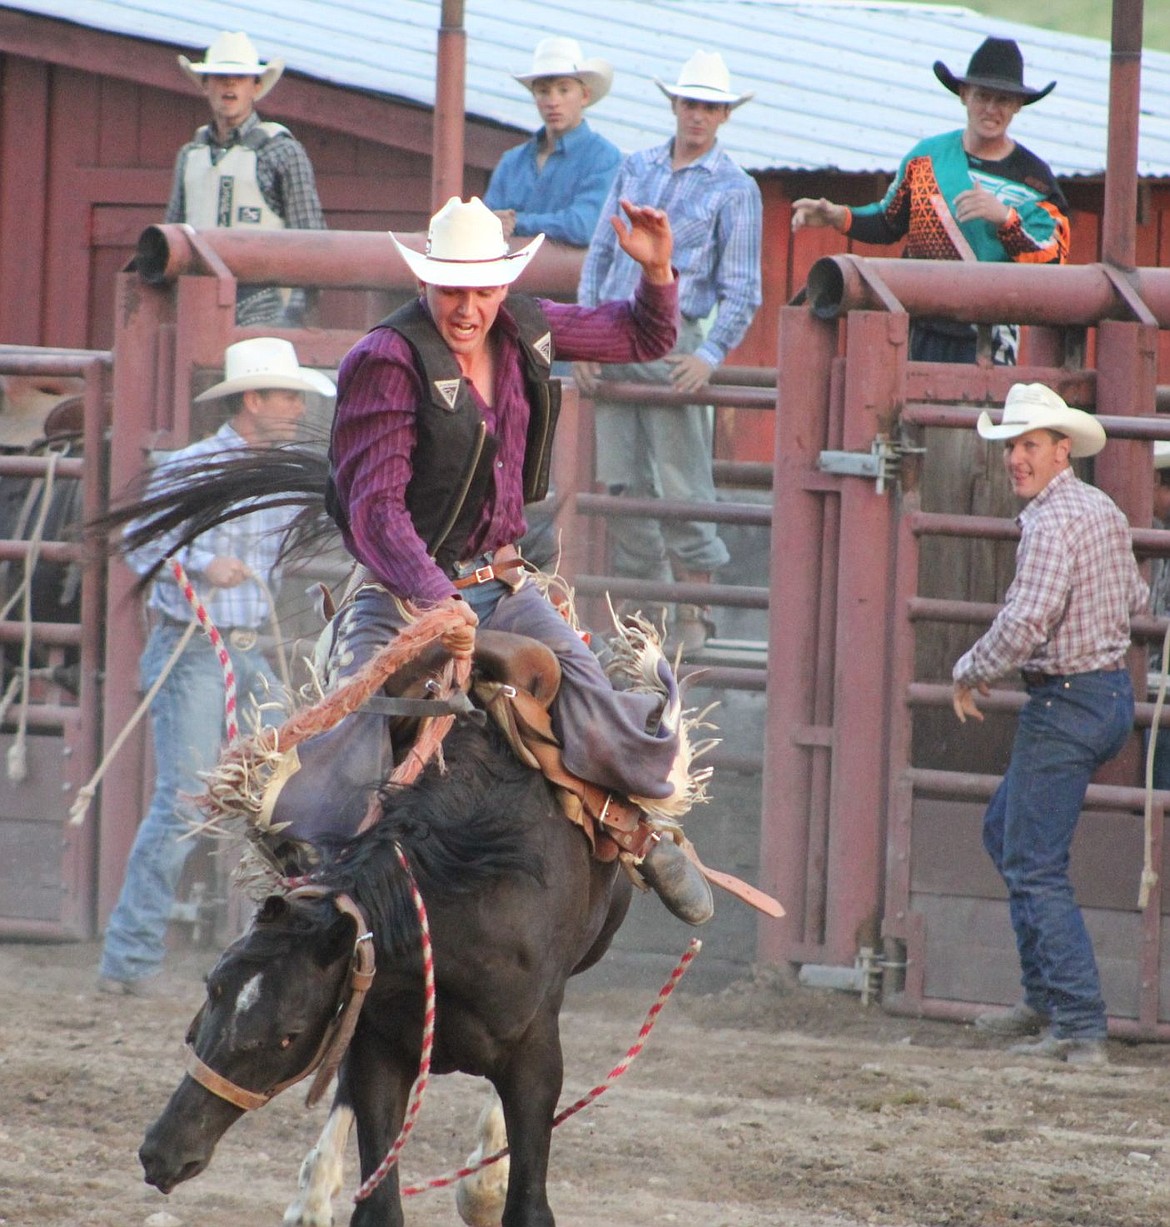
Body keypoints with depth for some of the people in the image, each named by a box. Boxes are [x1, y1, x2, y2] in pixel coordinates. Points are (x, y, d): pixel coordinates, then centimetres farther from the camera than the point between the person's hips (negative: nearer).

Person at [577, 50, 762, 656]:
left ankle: (694, 616, 0)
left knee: (682, 484, -6)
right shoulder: (634, 169, 15)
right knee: (621, 481, 4)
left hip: (672, 341, -4)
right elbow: (599, 254, 17)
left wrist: (711, 354, -15)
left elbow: (741, 288, -1)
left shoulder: (734, 190, 2)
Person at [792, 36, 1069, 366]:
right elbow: (889, 222, 20)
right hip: (922, 330, 3)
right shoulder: (928, 155, 9)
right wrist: (837, 216, 5)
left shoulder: (1032, 176, 0)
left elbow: (1052, 261, -7)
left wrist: (1005, 218, -20)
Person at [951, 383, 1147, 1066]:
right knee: (1005, 831, 23)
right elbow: (1135, 599, 23)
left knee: (1034, 868, -7)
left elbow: (1027, 620, -28)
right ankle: (1047, 998, 24)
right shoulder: (1105, 510, 11)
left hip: (1066, 703, -10)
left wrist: (972, 672, -13)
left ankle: (1080, 1028, -11)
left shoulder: (1053, 521, -19)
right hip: (1115, 694, 10)